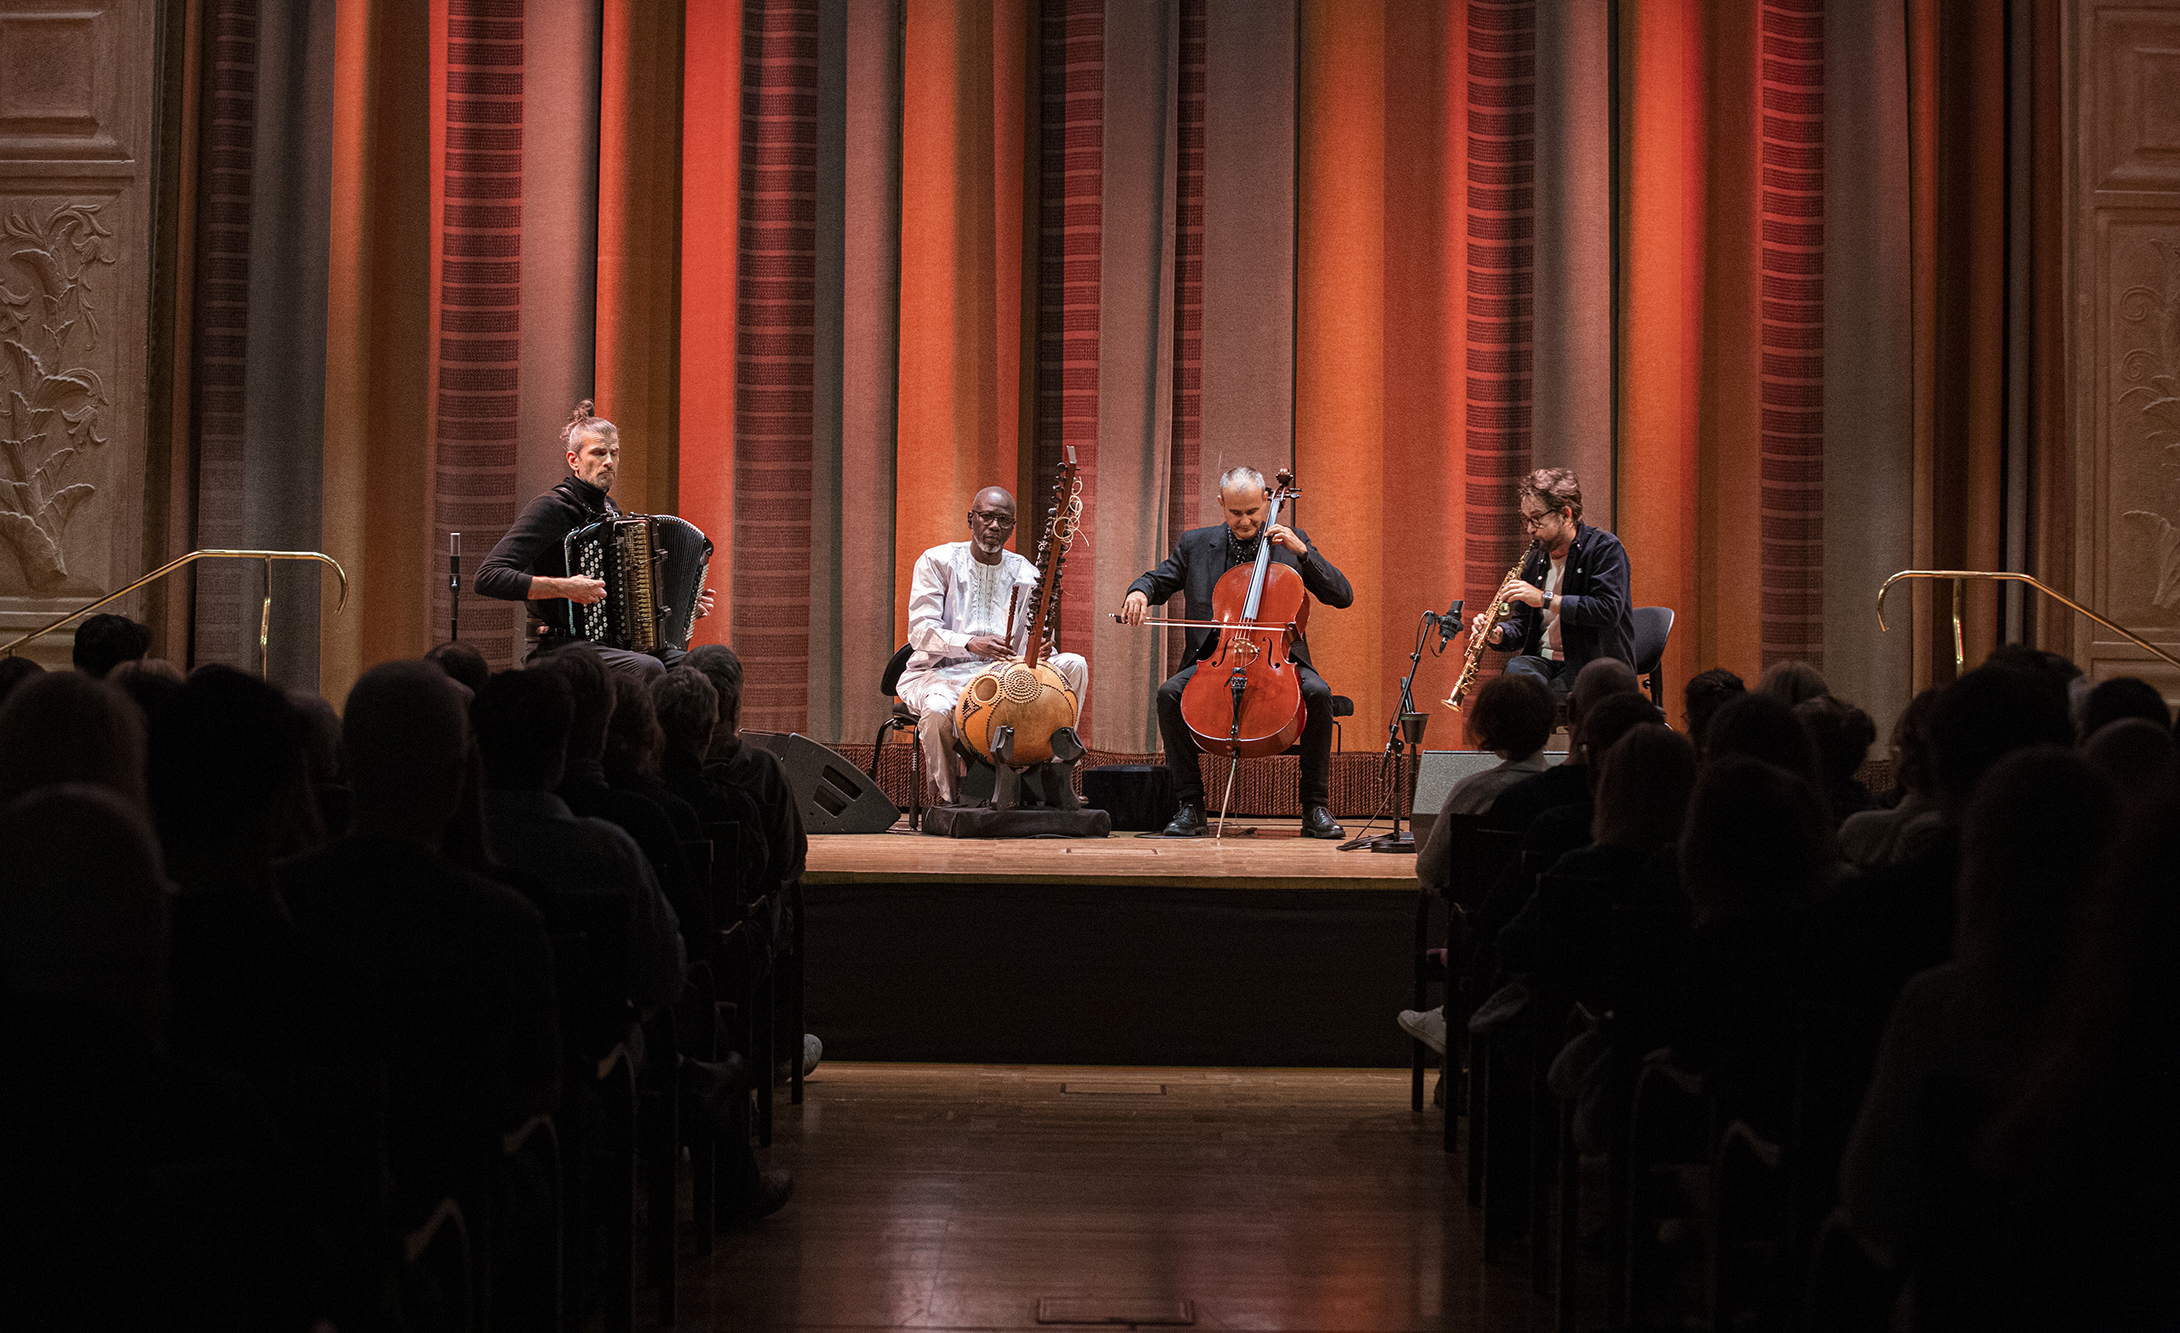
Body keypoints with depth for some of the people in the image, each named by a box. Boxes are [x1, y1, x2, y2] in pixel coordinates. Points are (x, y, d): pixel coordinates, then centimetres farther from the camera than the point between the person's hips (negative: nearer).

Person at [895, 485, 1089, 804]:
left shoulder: (1026, 575, 11)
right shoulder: (937, 562, -1)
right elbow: (920, 631, -12)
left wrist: (1039, 652, -21)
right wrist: (972, 643, -30)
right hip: (940, 672, -4)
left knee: (1074, 665, -18)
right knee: (938, 707, -40)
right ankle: (948, 800, -16)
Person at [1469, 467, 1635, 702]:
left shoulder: (1605, 548, -5)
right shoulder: (1537, 557, 16)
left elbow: (1608, 611, -20)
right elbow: (1522, 624, 23)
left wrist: (1545, 599, -20)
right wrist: (1499, 634, -1)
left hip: (1593, 664, -6)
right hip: (1545, 661, 6)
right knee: (1516, 668, -31)